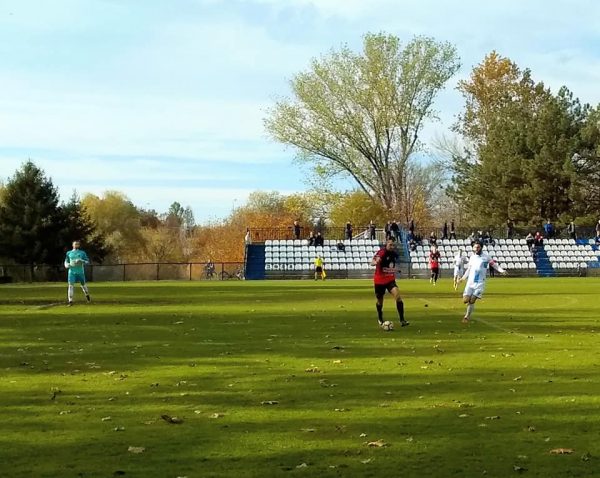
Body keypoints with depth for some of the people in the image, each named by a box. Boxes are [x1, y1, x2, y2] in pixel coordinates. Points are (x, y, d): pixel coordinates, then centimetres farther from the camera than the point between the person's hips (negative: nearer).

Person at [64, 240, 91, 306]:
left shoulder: (82, 253, 6)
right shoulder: (69, 253, 11)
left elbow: (87, 261, 4)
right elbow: (66, 262, 17)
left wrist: (81, 261, -15)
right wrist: (67, 265, -7)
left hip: (80, 272, 0)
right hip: (72, 272, 0)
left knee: (83, 284, 11)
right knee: (71, 286, -11)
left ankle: (87, 295, 41)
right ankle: (70, 301, -12)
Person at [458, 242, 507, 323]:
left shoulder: (485, 256, -4)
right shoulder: (472, 257, 9)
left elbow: (494, 264, 0)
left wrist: (501, 270, -15)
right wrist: (463, 278, 25)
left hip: (480, 283, -4)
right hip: (470, 282, 4)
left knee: (472, 301, -11)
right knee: (465, 300, -6)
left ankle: (467, 317, 5)